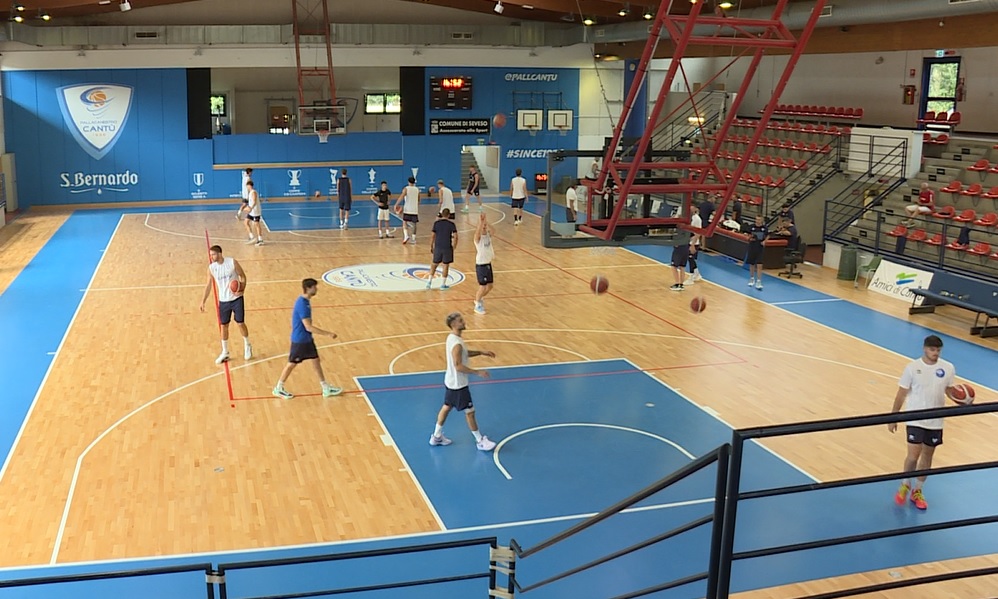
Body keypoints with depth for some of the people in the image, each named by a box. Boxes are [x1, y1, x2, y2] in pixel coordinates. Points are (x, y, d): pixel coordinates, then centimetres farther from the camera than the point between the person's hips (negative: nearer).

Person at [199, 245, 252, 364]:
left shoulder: (232, 262, -13)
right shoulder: (211, 268, -5)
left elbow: (243, 276, -3)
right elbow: (208, 286, 3)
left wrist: (241, 290, -19)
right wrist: (203, 301, -2)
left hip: (237, 298, -3)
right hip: (223, 300, 3)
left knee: (241, 323, 2)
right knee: (224, 326, 6)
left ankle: (247, 346, 26)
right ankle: (225, 352, 20)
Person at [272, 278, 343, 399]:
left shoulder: (305, 301, 2)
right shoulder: (302, 304, -28)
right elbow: (308, 327, -29)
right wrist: (327, 334, -27)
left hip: (307, 339, 9)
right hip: (300, 340, -9)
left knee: (316, 360, 13)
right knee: (292, 363, 6)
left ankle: (326, 389, 22)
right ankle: (278, 389, 24)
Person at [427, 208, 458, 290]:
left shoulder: (436, 222, 0)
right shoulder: (451, 223, -6)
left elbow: (432, 235, 0)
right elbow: (455, 236, -11)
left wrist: (431, 246, 9)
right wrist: (454, 246, 2)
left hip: (438, 247, 2)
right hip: (448, 247, -2)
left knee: (435, 264, 16)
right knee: (446, 265, 7)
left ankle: (429, 281, 11)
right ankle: (443, 285, 10)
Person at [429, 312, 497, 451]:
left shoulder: (452, 337, 3)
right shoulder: (457, 344, -28)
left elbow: (464, 353, 17)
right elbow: (458, 366, -29)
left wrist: (480, 352, 8)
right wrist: (478, 372, -25)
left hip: (451, 381, 10)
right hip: (458, 385, -10)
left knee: (446, 407, 21)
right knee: (470, 411, 3)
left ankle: (436, 436, 33)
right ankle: (480, 441, 15)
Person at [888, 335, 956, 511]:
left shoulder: (948, 368, -4)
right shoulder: (912, 367, -11)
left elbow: (950, 389, 10)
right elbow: (902, 393, -5)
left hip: (935, 421, 3)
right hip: (915, 419, -3)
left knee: (927, 456, 12)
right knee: (913, 455, -9)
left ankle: (917, 491, 28)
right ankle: (905, 485, 18)